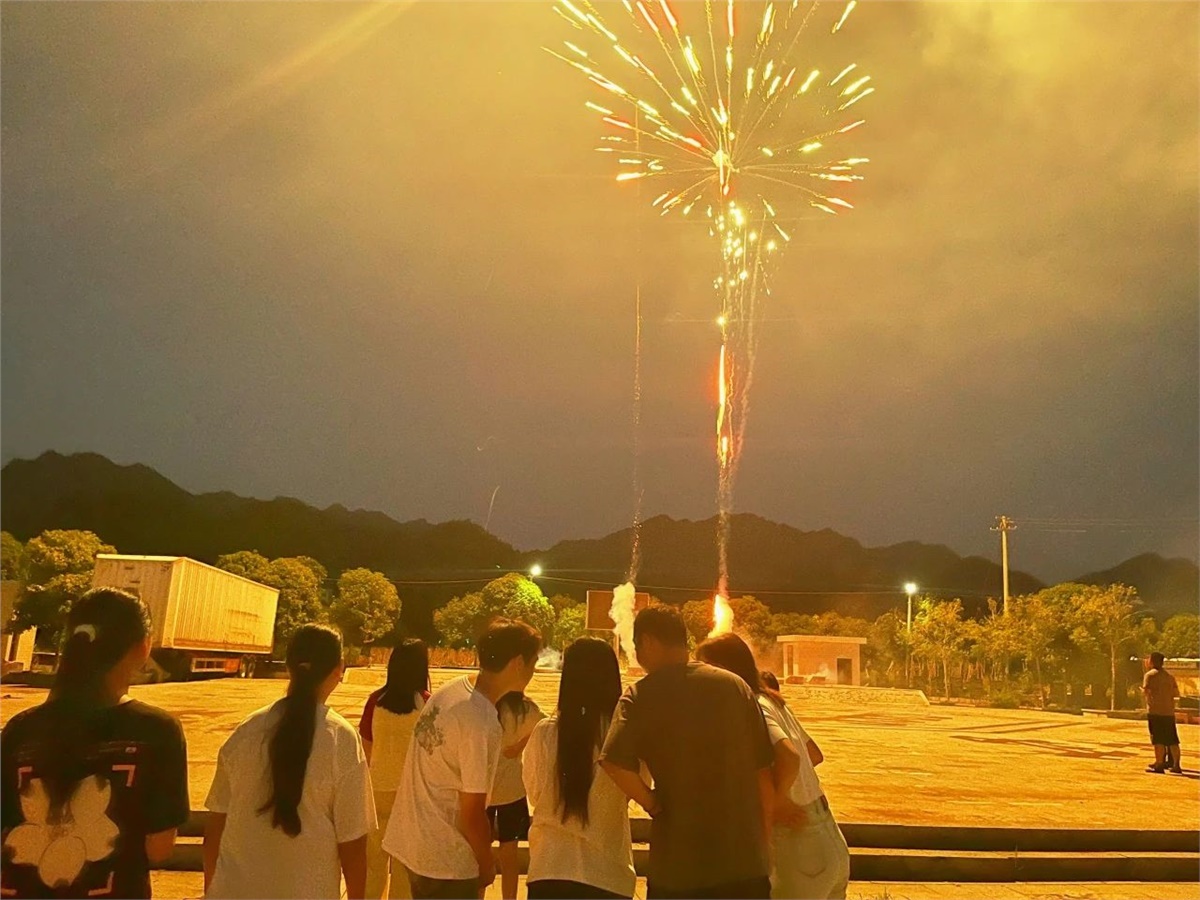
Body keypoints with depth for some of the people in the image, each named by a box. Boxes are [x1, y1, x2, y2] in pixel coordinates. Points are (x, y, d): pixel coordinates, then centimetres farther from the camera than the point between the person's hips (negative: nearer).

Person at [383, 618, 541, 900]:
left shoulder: (450, 690, -1)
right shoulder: (482, 722, -26)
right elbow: (471, 813, -21)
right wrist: (486, 865, -3)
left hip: (411, 842, 8)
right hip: (445, 859, -8)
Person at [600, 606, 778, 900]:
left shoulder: (641, 695, -6)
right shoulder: (735, 685, 2)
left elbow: (616, 763, -22)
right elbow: (763, 773, 4)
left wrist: (654, 805, -5)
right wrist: (763, 842, 14)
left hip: (678, 867, -2)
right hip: (745, 863, 2)